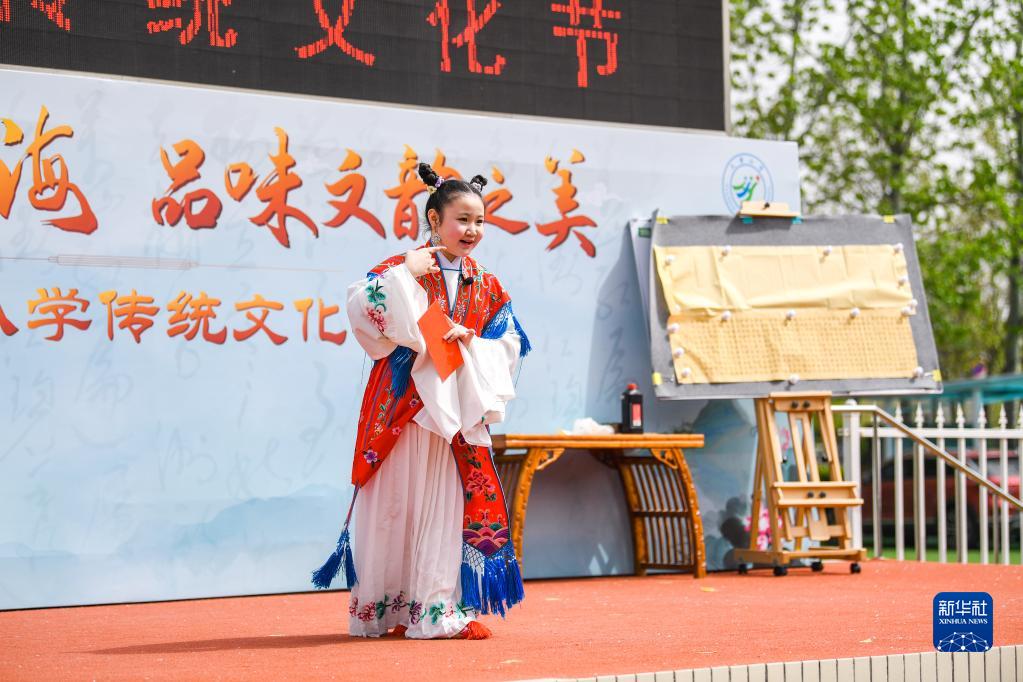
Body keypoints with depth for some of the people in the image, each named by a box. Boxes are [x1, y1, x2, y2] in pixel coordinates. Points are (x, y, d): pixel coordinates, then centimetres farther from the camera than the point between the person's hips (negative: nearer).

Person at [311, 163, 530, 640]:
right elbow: (359, 308, -18)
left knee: (449, 503, 3)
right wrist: (404, 274, -22)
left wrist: (471, 341, -8)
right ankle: (385, 609, 9)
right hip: (404, 407, -4)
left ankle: (438, 608, 8)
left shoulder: (487, 288, 11)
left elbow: (509, 346, 9)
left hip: (458, 411, 4)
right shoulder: (405, 269, -4)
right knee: (396, 503, 0)